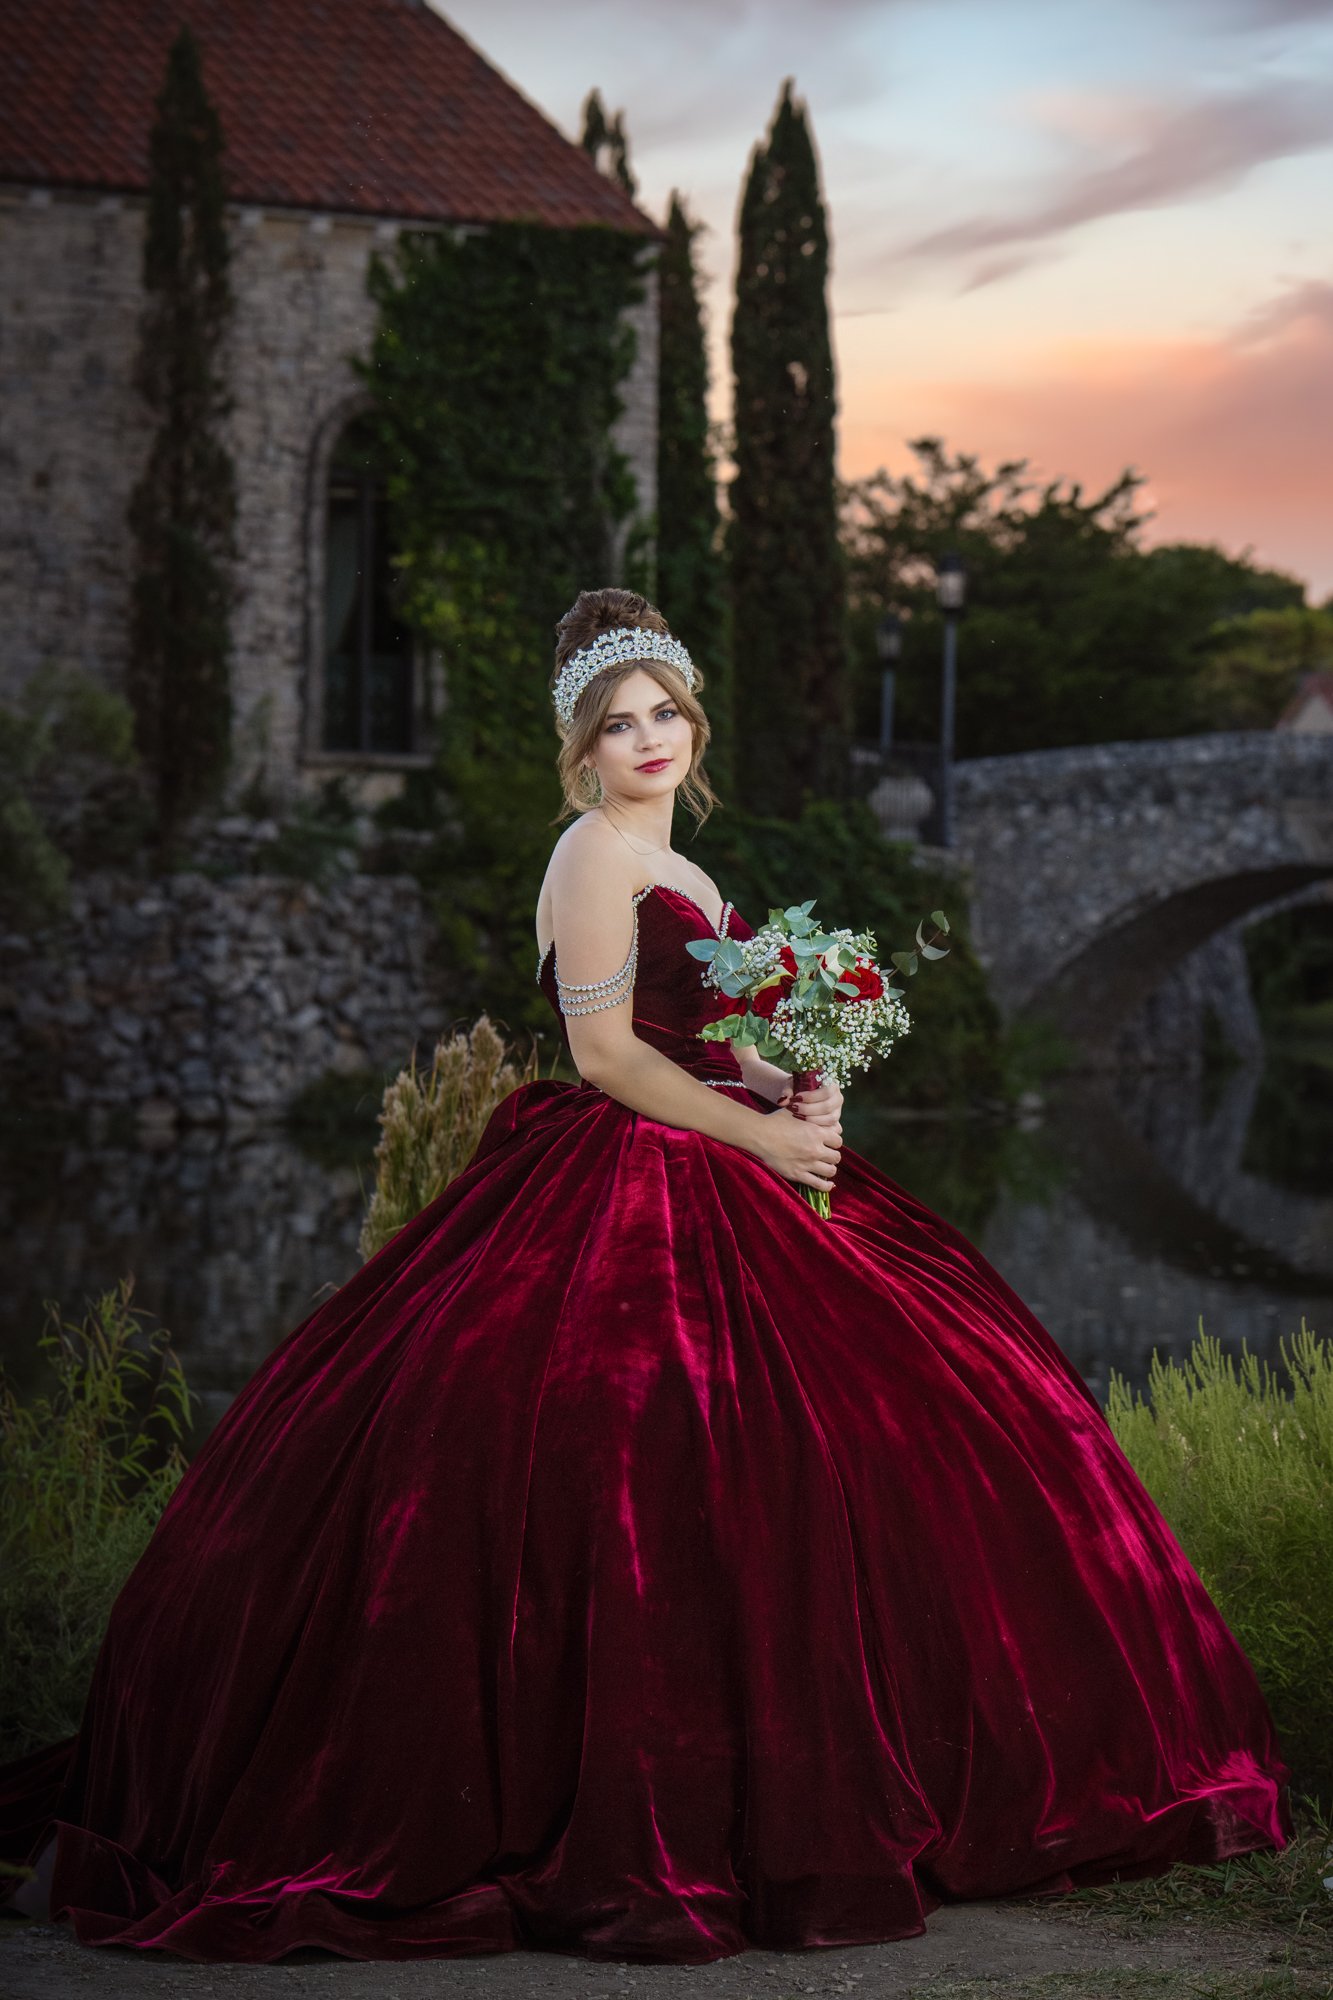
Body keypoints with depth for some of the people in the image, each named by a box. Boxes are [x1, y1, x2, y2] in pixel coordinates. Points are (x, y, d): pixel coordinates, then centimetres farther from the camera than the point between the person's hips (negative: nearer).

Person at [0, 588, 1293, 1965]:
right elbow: (606, 1049, -16)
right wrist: (762, 1132, -15)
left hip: (714, 1180, 10)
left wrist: (794, 1089, 0)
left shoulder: (666, 868, 20)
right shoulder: (598, 855, -8)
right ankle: (654, 1827, -6)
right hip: (621, 1197, -10)